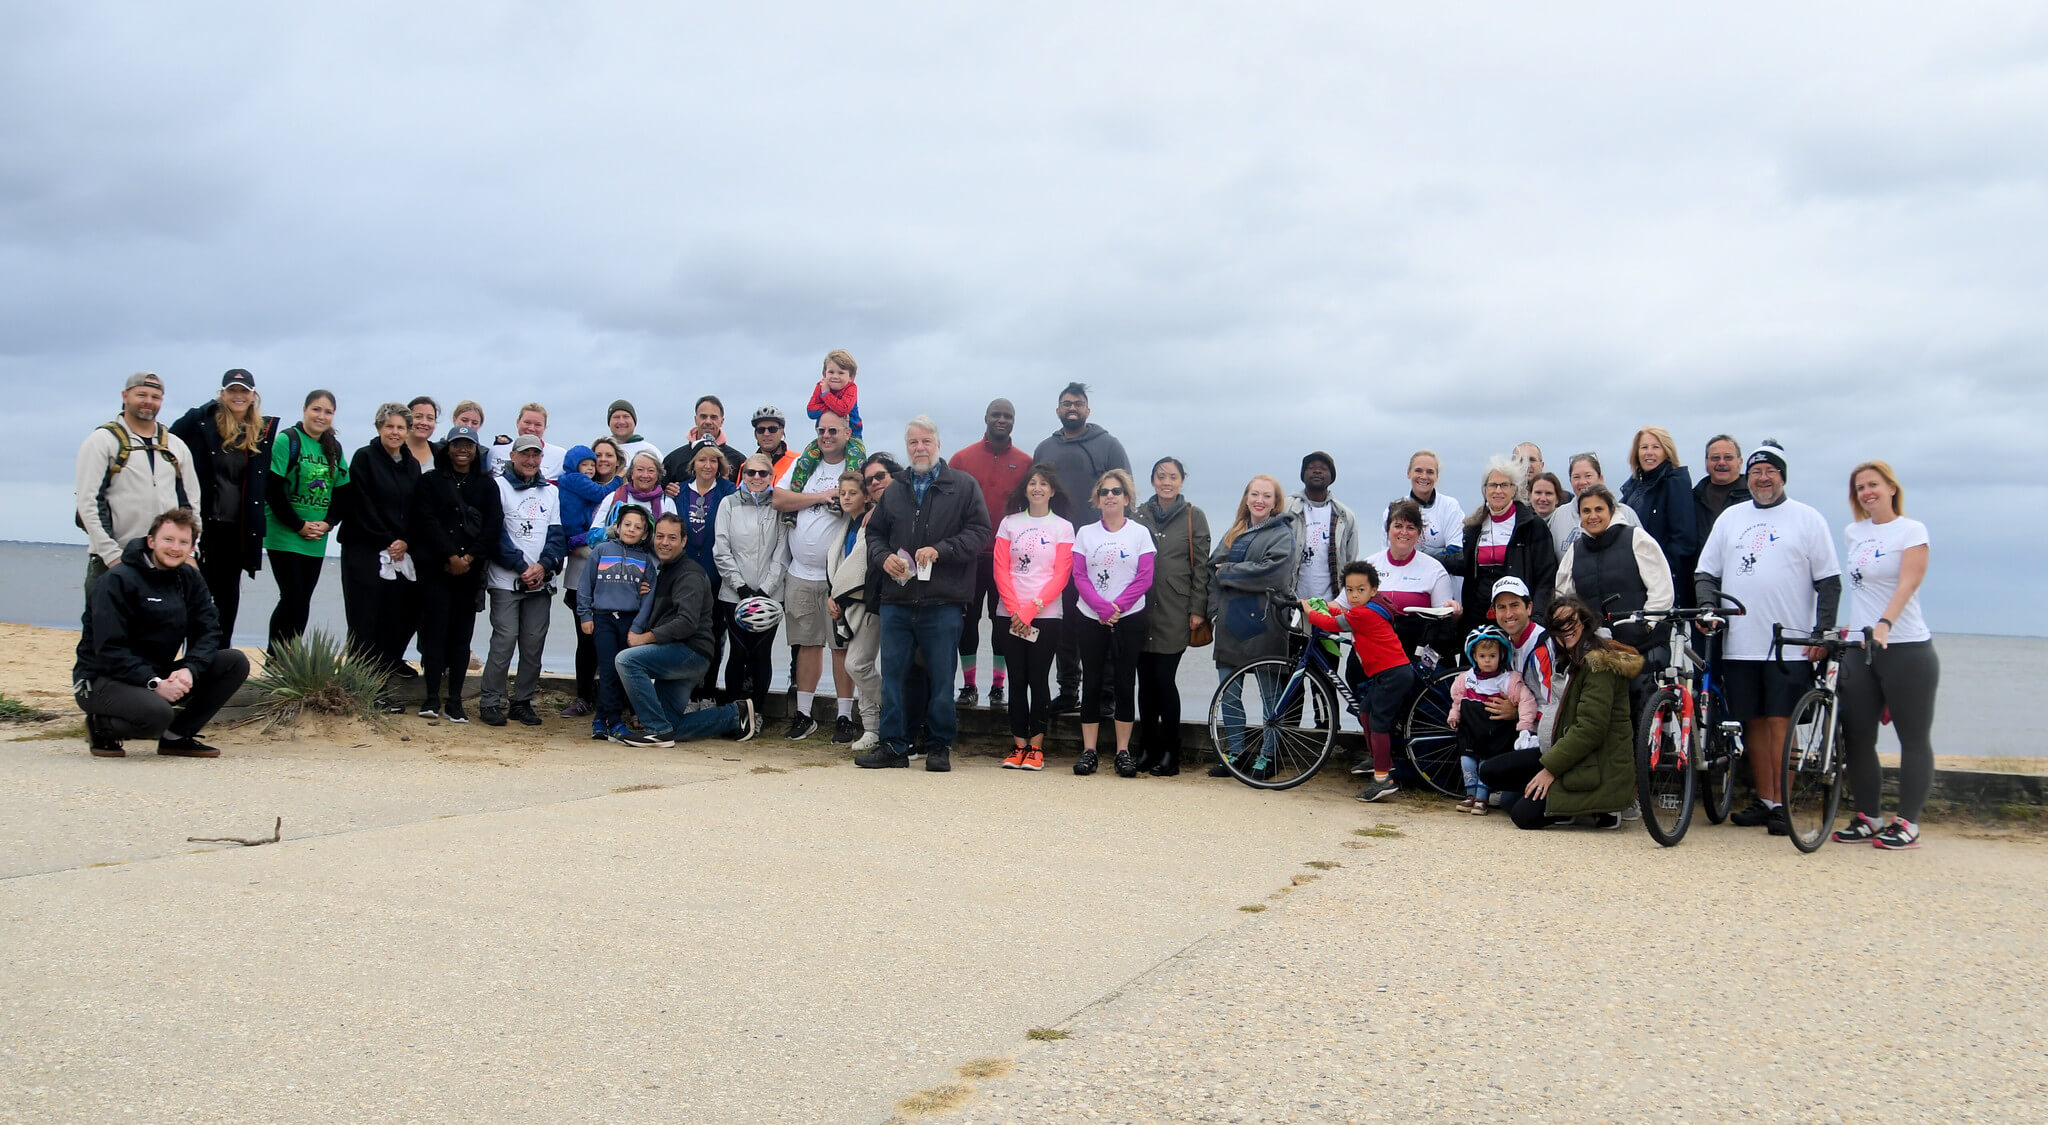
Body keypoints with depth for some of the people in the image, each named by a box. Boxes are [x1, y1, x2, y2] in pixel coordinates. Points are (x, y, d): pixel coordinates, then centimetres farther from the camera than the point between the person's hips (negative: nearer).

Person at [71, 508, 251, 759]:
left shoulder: (190, 579, 7)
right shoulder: (118, 581, -13)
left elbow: (208, 632, 0)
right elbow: (109, 649, -20)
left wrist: (189, 670, -20)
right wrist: (154, 683, -29)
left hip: (160, 677, 7)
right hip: (102, 679, -7)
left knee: (236, 663, -10)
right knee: (157, 713, -37)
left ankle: (177, 736, -3)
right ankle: (101, 726, -2)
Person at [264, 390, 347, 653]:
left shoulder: (335, 448, 11)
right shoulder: (287, 440, -7)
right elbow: (273, 490, -12)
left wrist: (327, 523, -3)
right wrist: (299, 525, -13)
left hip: (316, 542, 5)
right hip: (284, 536, -5)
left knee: (302, 602, 6)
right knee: (293, 600, -9)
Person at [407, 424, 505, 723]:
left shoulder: (487, 485, 12)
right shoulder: (431, 481, 8)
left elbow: (494, 525, 1)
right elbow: (427, 521, -3)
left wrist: (469, 557, -10)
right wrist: (451, 556, -13)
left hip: (471, 568, 1)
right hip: (436, 566, -1)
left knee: (462, 631, 1)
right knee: (435, 628, -6)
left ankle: (455, 700, 2)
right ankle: (431, 698, -3)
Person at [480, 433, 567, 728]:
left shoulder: (551, 491, 16)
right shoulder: (499, 487, 1)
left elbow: (557, 534, 11)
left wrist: (544, 565, -7)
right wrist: (522, 567, -10)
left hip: (541, 581, 4)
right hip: (506, 580, -4)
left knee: (534, 643, 3)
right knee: (505, 639, -10)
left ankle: (523, 701, 13)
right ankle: (490, 701, -2)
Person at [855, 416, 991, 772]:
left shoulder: (963, 486, 3)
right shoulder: (894, 490, 16)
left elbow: (979, 532, -4)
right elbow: (875, 533, 22)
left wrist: (940, 550, -15)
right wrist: (883, 557, 0)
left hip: (943, 602, -4)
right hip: (897, 599, 4)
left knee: (941, 678, 3)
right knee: (893, 674, 5)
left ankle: (939, 746, 15)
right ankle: (893, 745, 13)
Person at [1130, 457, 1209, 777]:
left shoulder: (1194, 517, 4)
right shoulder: (1139, 515, 11)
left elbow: (1201, 566, 2)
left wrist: (1198, 609, -4)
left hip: (1175, 613, -3)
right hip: (1141, 610, 3)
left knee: (1165, 680, -7)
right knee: (1146, 681, 5)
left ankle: (1170, 754, 2)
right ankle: (1146, 750, 15)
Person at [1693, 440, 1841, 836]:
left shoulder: (1807, 519, 4)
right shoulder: (1730, 517, 14)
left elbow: (1829, 581, 2)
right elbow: (1706, 573, 15)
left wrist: (1822, 632, -6)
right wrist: (1707, 608, -3)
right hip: (1739, 643, 3)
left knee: (1779, 721, -6)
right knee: (1753, 721, 7)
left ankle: (1782, 804, 0)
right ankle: (1764, 800, 14)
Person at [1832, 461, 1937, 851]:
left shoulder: (1911, 530, -5)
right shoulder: (1854, 533, 13)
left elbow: (1907, 584, -18)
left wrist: (1884, 624, -32)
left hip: (1906, 649, -6)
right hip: (1860, 650, 6)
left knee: (1914, 739, 2)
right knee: (1856, 737, 4)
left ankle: (1907, 823, 6)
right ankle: (1867, 819, 14)